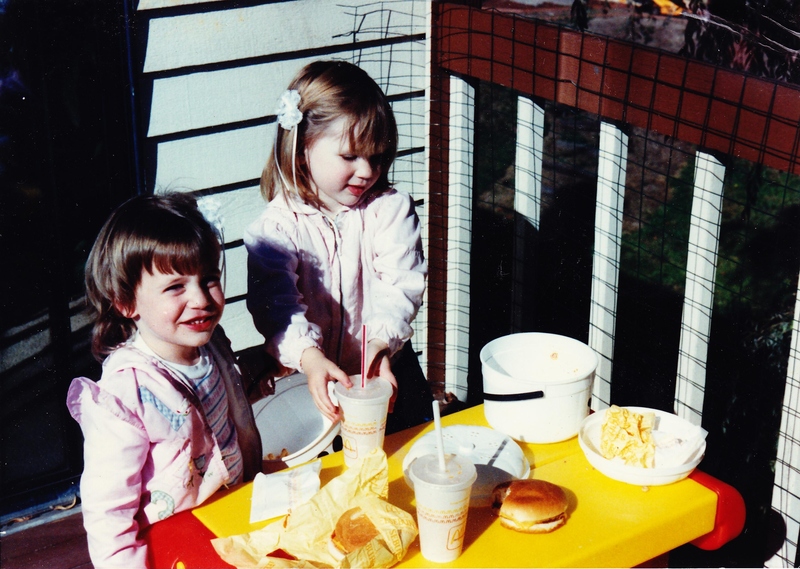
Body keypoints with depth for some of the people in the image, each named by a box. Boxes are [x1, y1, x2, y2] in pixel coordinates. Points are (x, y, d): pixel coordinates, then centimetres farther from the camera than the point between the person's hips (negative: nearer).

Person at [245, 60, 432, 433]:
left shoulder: (390, 209, -2)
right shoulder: (277, 225, -10)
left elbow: (403, 284, -11)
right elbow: (275, 302, -20)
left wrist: (382, 341, -30)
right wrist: (308, 356, -39)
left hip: (386, 372, 2)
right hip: (312, 377, -2)